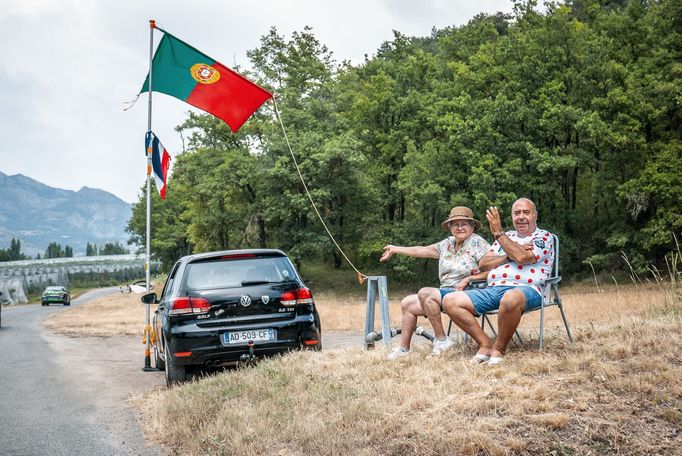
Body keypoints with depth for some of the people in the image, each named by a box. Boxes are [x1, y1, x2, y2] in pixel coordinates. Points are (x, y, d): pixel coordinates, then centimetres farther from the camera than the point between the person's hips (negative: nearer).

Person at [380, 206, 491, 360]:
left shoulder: (476, 242, -7)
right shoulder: (448, 243, 13)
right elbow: (423, 250, 22)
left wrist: (468, 279, -20)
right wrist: (395, 249, 27)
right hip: (446, 293, 9)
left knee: (425, 293, -27)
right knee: (407, 303, 5)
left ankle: (442, 340, -17)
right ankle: (403, 349, 10)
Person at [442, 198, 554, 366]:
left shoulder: (544, 237, 9)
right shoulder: (506, 238, 27)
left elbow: (522, 257, -12)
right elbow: (483, 264, 15)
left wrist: (498, 233, -5)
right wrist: (510, 256, -2)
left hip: (526, 289, -6)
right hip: (494, 289, 6)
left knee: (511, 299, -44)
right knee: (450, 301, -12)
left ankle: (499, 349, -21)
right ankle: (485, 344, -12)